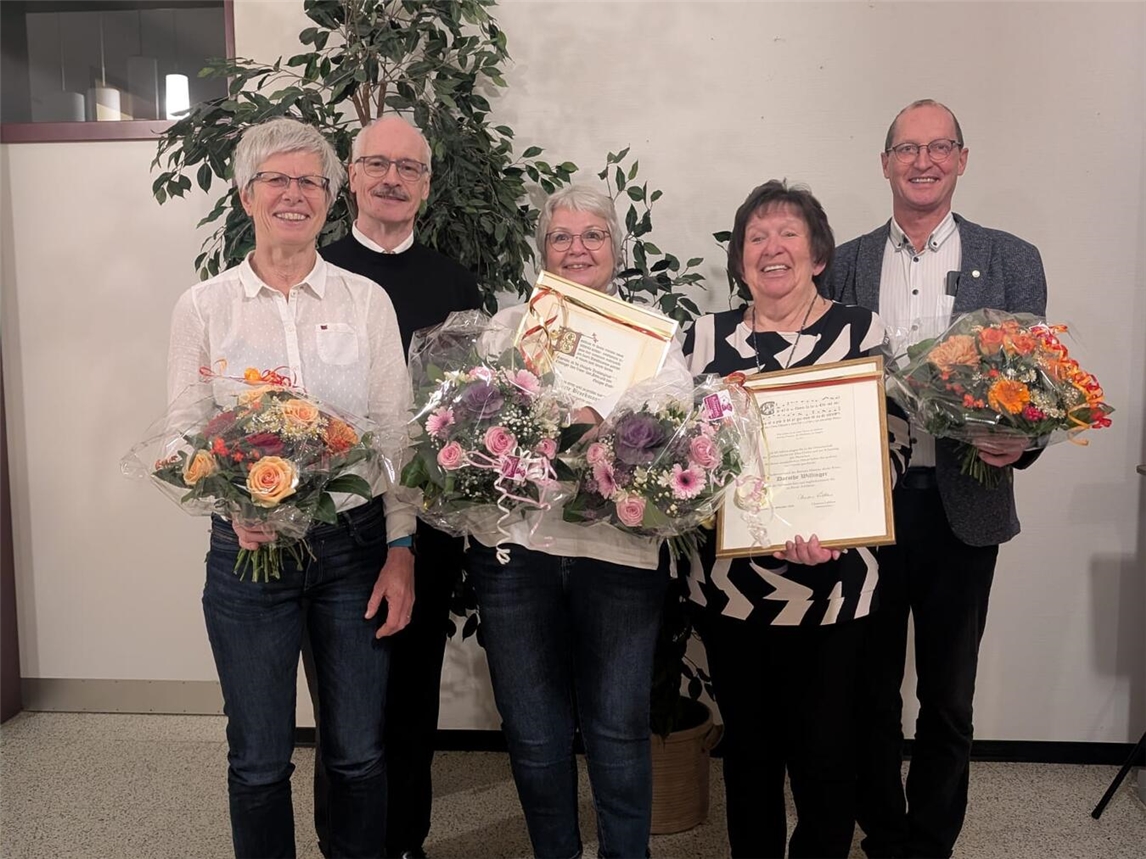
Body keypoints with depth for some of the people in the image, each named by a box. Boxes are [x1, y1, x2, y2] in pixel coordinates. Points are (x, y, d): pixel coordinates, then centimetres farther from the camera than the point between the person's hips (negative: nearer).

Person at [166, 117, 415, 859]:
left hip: (355, 547, 0)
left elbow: (396, 434, 0)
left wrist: (400, 551, -4)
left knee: (359, 754, 12)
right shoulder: (203, 307, 2)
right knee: (260, 760, 12)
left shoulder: (367, 301, 1)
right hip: (248, 551, 0)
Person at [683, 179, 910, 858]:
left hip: (831, 581, -2)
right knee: (748, 743, 16)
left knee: (825, 747, 8)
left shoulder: (862, 330, -1)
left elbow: (892, 446, -5)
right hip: (729, 581, 3)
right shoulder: (709, 336, 6)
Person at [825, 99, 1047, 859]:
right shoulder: (845, 264, 5)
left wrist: (1019, 442, -20)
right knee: (872, 691, 14)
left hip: (962, 507, 0)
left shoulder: (1011, 261, 2)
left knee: (948, 698, 13)